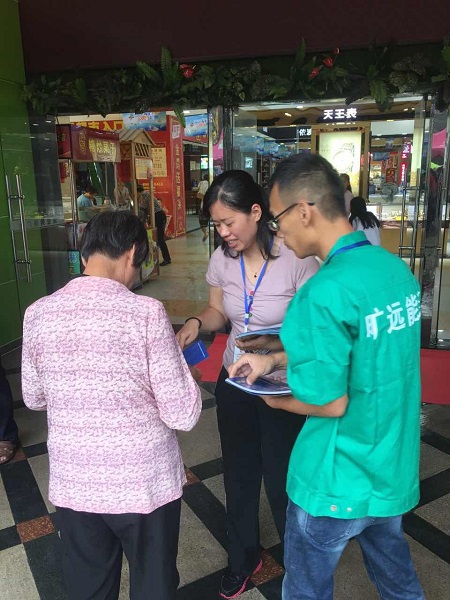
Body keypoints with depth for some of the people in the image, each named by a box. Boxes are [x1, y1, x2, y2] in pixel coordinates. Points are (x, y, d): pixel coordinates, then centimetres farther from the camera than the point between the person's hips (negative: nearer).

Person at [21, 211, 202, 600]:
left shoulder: (38, 314, -7)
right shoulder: (146, 313, -20)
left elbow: (34, 399, 7)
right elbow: (183, 416, -16)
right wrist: (177, 363, 0)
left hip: (72, 485, 4)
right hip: (145, 484, -3)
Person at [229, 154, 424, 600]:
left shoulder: (324, 293, -29)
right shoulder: (396, 268, -3)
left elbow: (331, 403, -24)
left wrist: (276, 400, -5)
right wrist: (273, 360, 4)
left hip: (338, 481, -7)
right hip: (395, 469, 7)